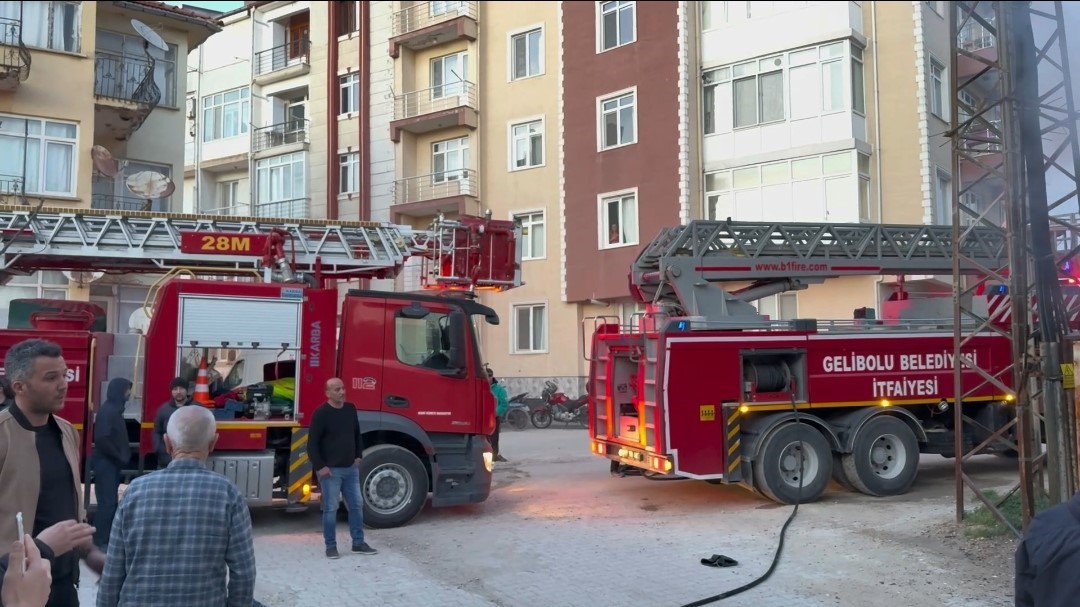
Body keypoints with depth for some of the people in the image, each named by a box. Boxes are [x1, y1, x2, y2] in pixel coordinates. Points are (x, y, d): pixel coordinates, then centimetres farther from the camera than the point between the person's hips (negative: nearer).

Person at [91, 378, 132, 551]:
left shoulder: (115, 409, 12)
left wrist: (123, 455, 7)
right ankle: (99, 542, -2)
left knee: (111, 502, 13)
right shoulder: (107, 410, -17)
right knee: (107, 503, -7)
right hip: (106, 463, -10)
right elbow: (101, 439, -25)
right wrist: (119, 456, -16)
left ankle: (106, 539, 20)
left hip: (113, 463, 10)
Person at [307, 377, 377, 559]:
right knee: (331, 508, 0)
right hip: (330, 470, -6)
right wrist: (319, 466, -15)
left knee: (357, 505, 10)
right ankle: (331, 546, 12)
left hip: (351, 468, 6)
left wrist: (359, 456, 13)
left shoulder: (351, 409, 6)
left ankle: (358, 543, 20)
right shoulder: (321, 413, -13)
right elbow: (312, 443, -13)